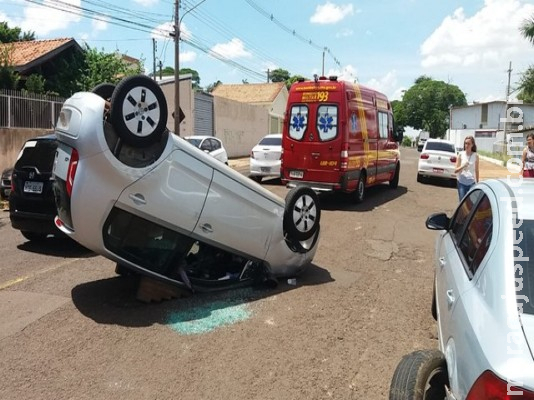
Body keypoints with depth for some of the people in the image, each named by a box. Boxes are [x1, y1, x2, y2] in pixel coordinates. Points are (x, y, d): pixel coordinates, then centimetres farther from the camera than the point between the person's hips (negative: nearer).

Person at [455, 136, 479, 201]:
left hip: (471, 183, 0)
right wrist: (463, 166, -20)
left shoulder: (475, 156, 1)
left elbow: (476, 171, 9)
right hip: (461, 182, 0)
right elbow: (456, 170, -1)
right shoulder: (461, 154, 0)